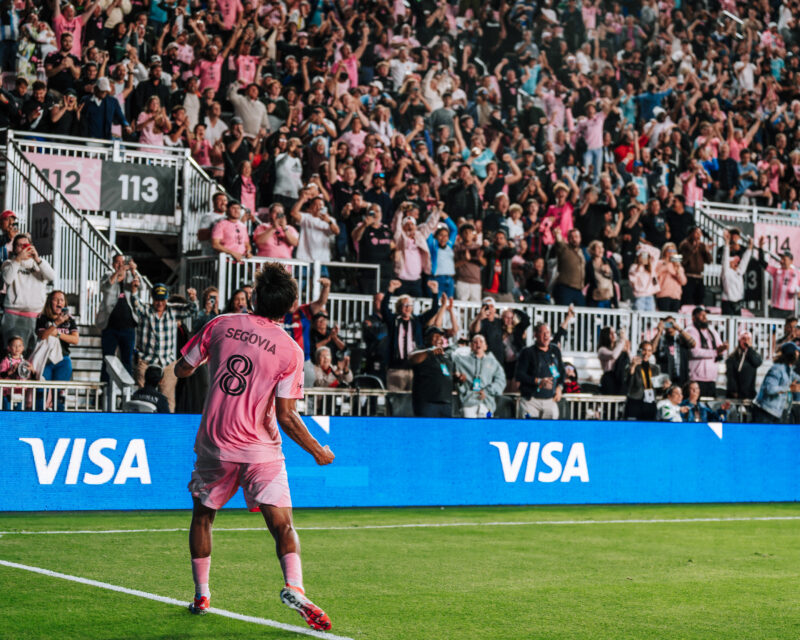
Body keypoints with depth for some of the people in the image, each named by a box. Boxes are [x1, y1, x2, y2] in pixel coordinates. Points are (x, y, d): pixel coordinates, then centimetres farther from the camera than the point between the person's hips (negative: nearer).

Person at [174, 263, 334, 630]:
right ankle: (293, 587, -26)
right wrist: (318, 452, 2)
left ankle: (201, 595, 25)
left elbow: (182, 370, 9)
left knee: (202, 516, 21)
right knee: (282, 523, -2)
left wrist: (203, 357, 30)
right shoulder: (290, 350, -8)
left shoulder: (220, 326, -2)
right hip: (261, 451, -2)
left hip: (214, 445, 2)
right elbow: (286, 416, -11)